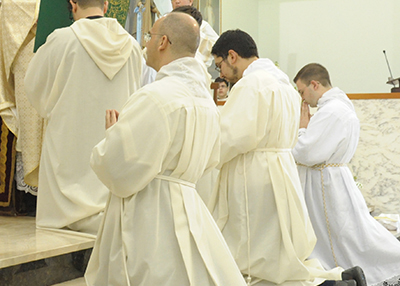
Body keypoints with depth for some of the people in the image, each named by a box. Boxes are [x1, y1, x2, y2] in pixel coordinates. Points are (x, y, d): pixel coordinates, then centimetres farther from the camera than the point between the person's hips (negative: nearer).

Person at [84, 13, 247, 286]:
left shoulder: (156, 96, -19)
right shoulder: (206, 101, 9)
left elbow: (120, 170, -20)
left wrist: (112, 134, 1)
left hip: (149, 216, -9)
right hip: (187, 209, 9)